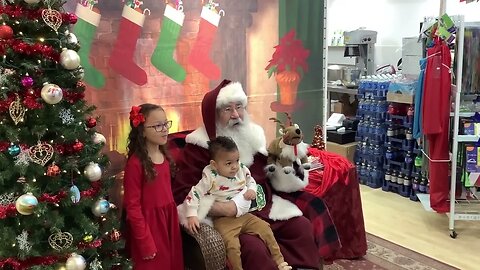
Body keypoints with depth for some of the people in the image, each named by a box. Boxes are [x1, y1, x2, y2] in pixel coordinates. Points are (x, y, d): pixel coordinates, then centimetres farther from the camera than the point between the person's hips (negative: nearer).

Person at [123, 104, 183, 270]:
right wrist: (146, 243, -15)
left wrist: (172, 217, 13)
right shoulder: (135, 163, -18)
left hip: (168, 219, 7)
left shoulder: (164, 156, 5)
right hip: (149, 223, -7)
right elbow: (132, 206, -17)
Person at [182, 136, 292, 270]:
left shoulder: (242, 170, 0)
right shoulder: (210, 179, -16)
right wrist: (192, 215, -26)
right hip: (224, 220, -5)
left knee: (265, 228, -1)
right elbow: (193, 195, -15)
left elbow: (251, 181, 19)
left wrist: (252, 190, -3)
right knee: (232, 245, -25)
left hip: (244, 215, 5)